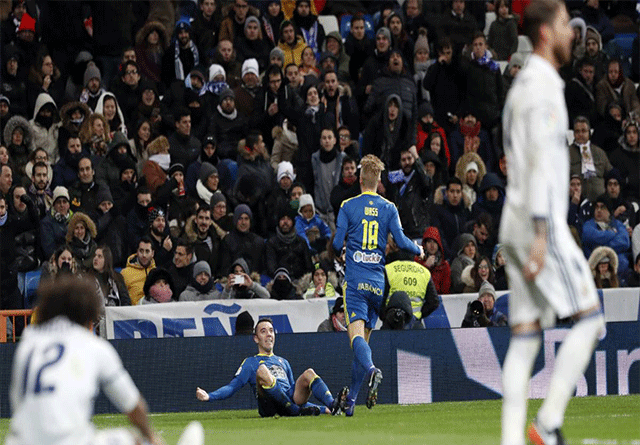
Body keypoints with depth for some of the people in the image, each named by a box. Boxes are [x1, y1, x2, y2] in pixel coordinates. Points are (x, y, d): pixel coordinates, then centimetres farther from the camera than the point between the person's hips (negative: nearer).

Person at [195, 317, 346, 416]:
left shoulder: (283, 362, 36)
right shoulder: (250, 363, 22)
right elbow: (232, 387, 11)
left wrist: (323, 408, 24)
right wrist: (209, 397, -6)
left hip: (290, 402, 4)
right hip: (268, 406, -4)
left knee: (309, 374, -16)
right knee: (262, 370, -30)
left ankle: (332, 405, -38)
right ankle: (299, 411, -36)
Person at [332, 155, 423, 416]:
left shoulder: (348, 206, 0)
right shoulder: (389, 208, 5)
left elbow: (337, 244, -2)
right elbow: (401, 242, 0)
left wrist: (338, 252, 22)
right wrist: (419, 251, 21)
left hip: (355, 280, -3)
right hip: (378, 282, 3)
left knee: (356, 333, -13)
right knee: (364, 336, 11)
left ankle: (371, 369, -44)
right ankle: (352, 398, 9)